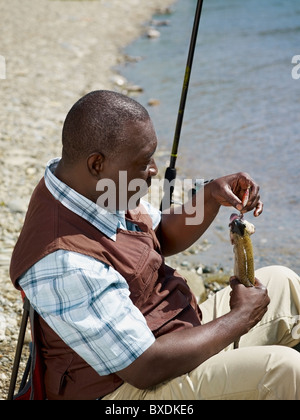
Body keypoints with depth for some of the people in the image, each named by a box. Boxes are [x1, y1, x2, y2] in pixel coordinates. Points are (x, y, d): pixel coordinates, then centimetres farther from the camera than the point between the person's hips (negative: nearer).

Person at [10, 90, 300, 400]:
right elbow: (147, 368, -30)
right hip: (127, 389, -10)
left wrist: (211, 196, -6)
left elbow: (162, 238, 14)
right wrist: (240, 317, -17)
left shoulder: (102, 187, -5)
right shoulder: (67, 264, -34)